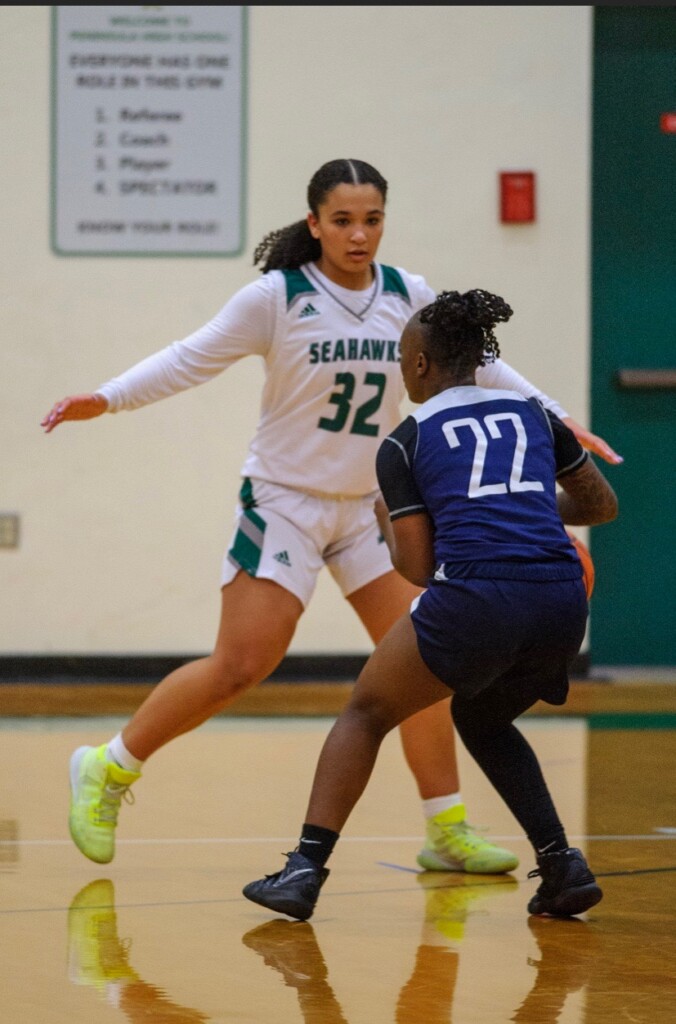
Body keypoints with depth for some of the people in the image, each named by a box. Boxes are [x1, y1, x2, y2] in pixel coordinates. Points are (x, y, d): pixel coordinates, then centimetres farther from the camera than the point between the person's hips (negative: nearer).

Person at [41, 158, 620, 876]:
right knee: (240, 668, -13)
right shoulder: (276, 297, -12)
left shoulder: (409, 298, 1)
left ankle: (446, 832, 10)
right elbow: (192, 359, -9)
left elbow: (476, 365, 14)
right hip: (282, 500, -5)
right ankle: (108, 770, 4)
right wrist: (107, 398, -20)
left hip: (366, 506, 5)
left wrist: (558, 420, 13)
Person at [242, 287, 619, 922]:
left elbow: (419, 568, 9)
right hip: (562, 604, 4)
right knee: (481, 721, 31)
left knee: (366, 713, 17)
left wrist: (386, 524, 29)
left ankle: (305, 869, 4)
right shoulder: (531, 415, 21)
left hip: (475, 599, -4)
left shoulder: (404, 444, 11)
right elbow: (602, 505, 30)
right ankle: (562, 865, 16)